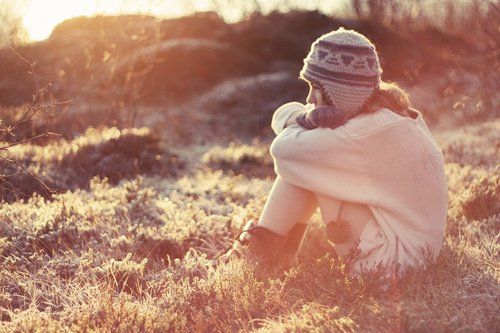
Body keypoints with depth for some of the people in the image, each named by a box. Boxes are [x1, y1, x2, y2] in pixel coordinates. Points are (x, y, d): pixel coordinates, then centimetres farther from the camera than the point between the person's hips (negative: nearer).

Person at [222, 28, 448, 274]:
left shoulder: (369, 131, -25)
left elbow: (283, 149, -21)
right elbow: (284, 114, 4)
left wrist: (306, 120, -2)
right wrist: (306, 119, -18)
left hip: (393, 255, -9)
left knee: (298, 161, -10)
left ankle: (260, 249, 3)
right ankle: (285, 249, 10)